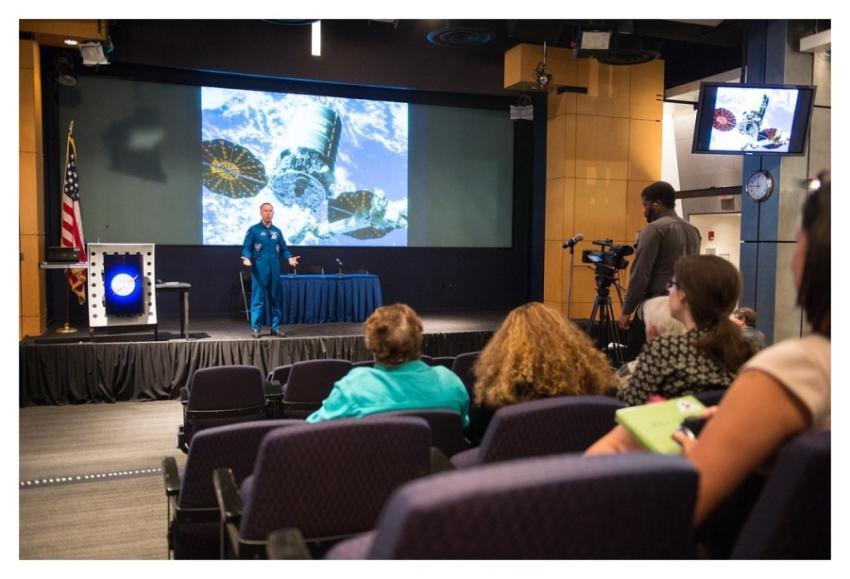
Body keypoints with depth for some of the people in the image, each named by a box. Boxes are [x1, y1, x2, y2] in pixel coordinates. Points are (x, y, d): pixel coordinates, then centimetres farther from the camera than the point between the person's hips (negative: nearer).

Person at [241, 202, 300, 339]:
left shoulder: (277, 231, 15)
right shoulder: (253, 230, 1)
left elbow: (283, 249, 13)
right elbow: (247, 248, -3)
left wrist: (290, 258, -6)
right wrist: (246, 258, -23)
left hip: (275, 270, 5)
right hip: (259, 269, -4)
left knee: (275, 299, 8)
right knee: (258, 299, -4)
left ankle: (275, 328, 14)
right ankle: (255, 328, 3)